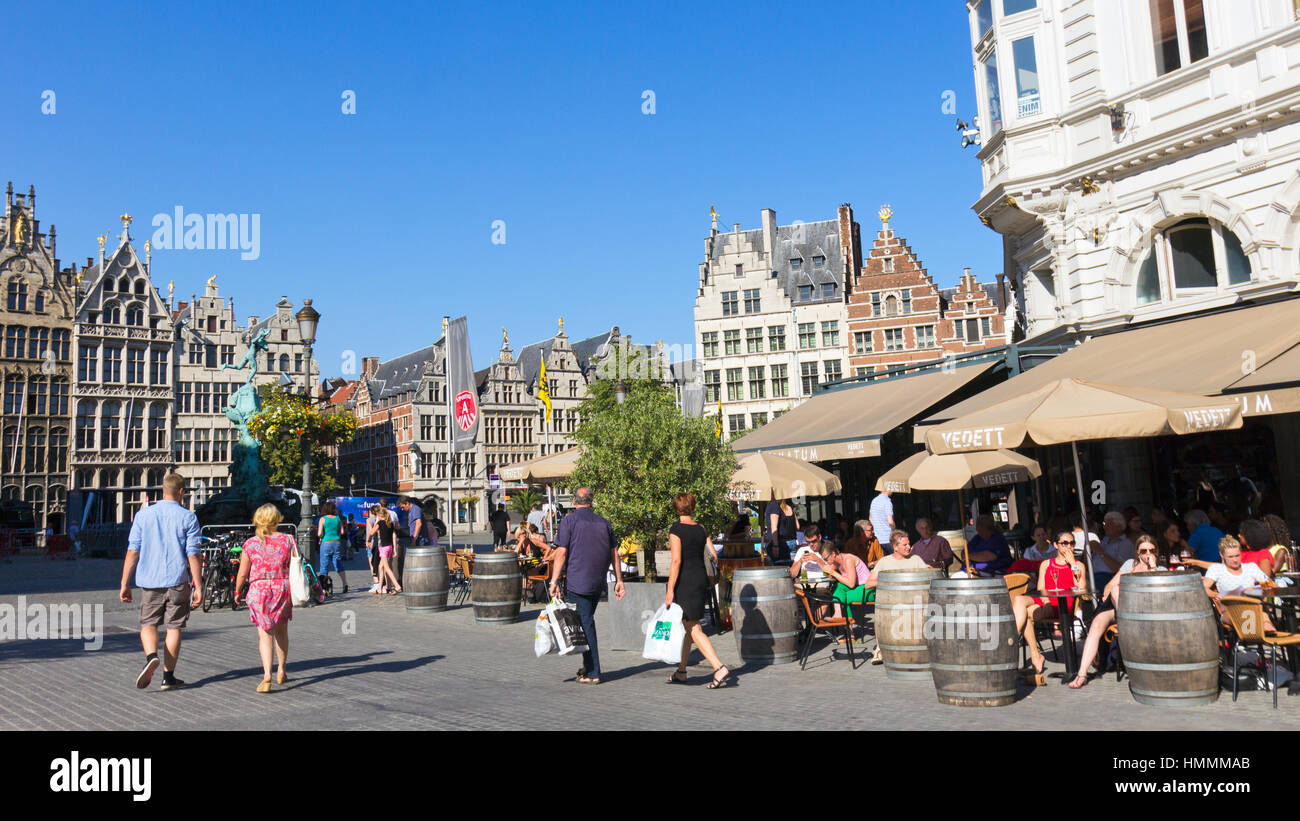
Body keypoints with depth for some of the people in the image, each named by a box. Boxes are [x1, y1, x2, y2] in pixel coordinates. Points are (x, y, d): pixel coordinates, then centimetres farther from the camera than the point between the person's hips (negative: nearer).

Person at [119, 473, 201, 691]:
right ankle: (168, 677, 10)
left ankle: (151, 656, -12)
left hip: (150, 581, 2)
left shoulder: (143, 515, 2)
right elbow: (193, 555, -7)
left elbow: (132, 552, 1)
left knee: (148, 624, 15)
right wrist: (198, 586, -3)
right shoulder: (188, 517, -4)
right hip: (178, 582, -2)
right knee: (174, 627, 7)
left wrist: (125, 584, 6)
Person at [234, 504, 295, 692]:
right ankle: (281, 671, 29)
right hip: (283, 587, 2)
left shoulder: (250, 544, -3)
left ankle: (267, 675, -17)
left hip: (259, 590, -1)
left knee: (265, 634, -2)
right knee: (281, 631, 19)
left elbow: (242, 573, 1)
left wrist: (237, 592, 18)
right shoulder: (287, 540, -2)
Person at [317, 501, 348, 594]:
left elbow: (319, 534, -9)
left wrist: (320, 537, 13)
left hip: (326, 543, -3)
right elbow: (342, 532, 5)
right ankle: (345, 583, -1)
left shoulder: (322, 519, -4)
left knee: (324, 566, 2)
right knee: (338, 565, 11)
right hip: (337, 543, 3)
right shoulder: (338, 518, 5)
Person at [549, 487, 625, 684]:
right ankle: (588, 666, 24)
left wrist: (554, 581, -9)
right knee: (587, 621, 18)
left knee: (585, 625, -2)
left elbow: (561, 552, -10)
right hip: (598, 582, 5)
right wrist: (619, 580, 15)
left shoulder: (569, 521, -4)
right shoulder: (604, 522, 11)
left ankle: (593, 673, -1)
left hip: (578, 582, -5)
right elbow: (614, 553, 11)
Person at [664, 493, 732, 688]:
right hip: (701, 579, 7)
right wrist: (708, 579, 20)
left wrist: (670, 590, -16)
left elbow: (676, 561, -17)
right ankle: (681, 672, 26)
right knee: (687, 626, 18)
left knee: (694, 630, -6)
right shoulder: (701, 530, 8)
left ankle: (720, 669, -16)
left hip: (685, 582, -7)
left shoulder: (676, 530, -11)